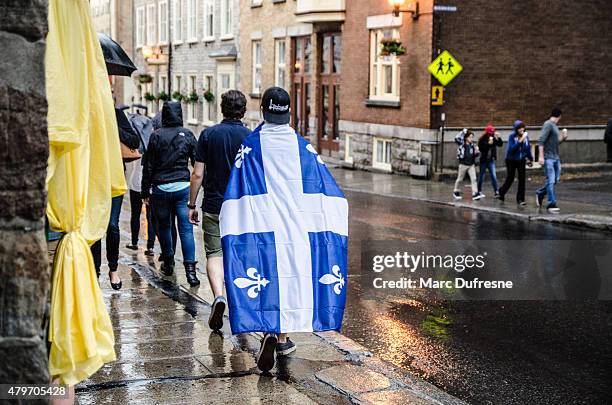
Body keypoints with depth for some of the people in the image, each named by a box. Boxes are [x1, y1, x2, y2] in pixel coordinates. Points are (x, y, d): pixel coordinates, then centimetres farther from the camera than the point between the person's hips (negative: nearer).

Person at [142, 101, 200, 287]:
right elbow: (198, 162, 4)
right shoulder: (187, 135, 2)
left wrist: (145, 191, 8)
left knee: (163, 226, 16)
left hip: (161, 188, 0)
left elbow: (148, 166, 2)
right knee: (186, 228, -4)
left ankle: (168, 262, 25)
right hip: (183, 187, 0)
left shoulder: (156, 136, -1)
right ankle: (190, 268, -14)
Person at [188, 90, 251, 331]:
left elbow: (198, 174, -4)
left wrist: (192, 205, 4)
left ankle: (219, 296, -22)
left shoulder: (208, 135, -3)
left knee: (215, 254, 0)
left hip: (214, 205, -1)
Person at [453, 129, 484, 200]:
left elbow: (475, 155, 11)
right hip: (463, 164, -3)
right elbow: (457, 139, -23)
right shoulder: (462, 144, -7)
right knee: (460, 179, 10)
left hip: (471, 164, 3)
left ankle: (475, 193, -10)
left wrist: (477, 152, -11)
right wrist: (463, 132, -23)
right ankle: (456, 192, 28)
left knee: (474, 179, -7)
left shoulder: (472, 145, 4)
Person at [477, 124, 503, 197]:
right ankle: (479, 190, 20)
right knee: (482, 175, 8)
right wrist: (488, 144, -24)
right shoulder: (482, 139, -9)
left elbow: (500, 144, -2)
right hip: (484, 160, -3)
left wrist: (499, 138, -16)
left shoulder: (494, 138, 1)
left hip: (491, 160, 3)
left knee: (494, 176, -4)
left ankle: (496, 191, -3)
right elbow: (480, 148, -18)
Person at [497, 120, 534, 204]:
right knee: (510, 179, 4)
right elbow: (511, 148, -29)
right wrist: (520, 140, -35)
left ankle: (520, 199, 2)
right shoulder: (512, 136, -18)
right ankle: (501, 193, 30)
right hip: (511, 160, -3)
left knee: (522, 179, -4)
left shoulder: (526, 135, -7)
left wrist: (530, 158, 14)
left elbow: (528, 147, 6)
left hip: (521, 160, 3)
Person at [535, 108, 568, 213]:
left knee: (555, 179, 12)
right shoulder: (548, 124, -10)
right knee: (551, 180, -9)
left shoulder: (555, 126, 16)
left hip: (556, 157, 9)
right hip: (548, 158, -9)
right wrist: (541, 156, -22)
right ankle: (551, 204, -7)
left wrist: (563, 138, 9)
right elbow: (541, 141, -17)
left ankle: (540, 194, 30)